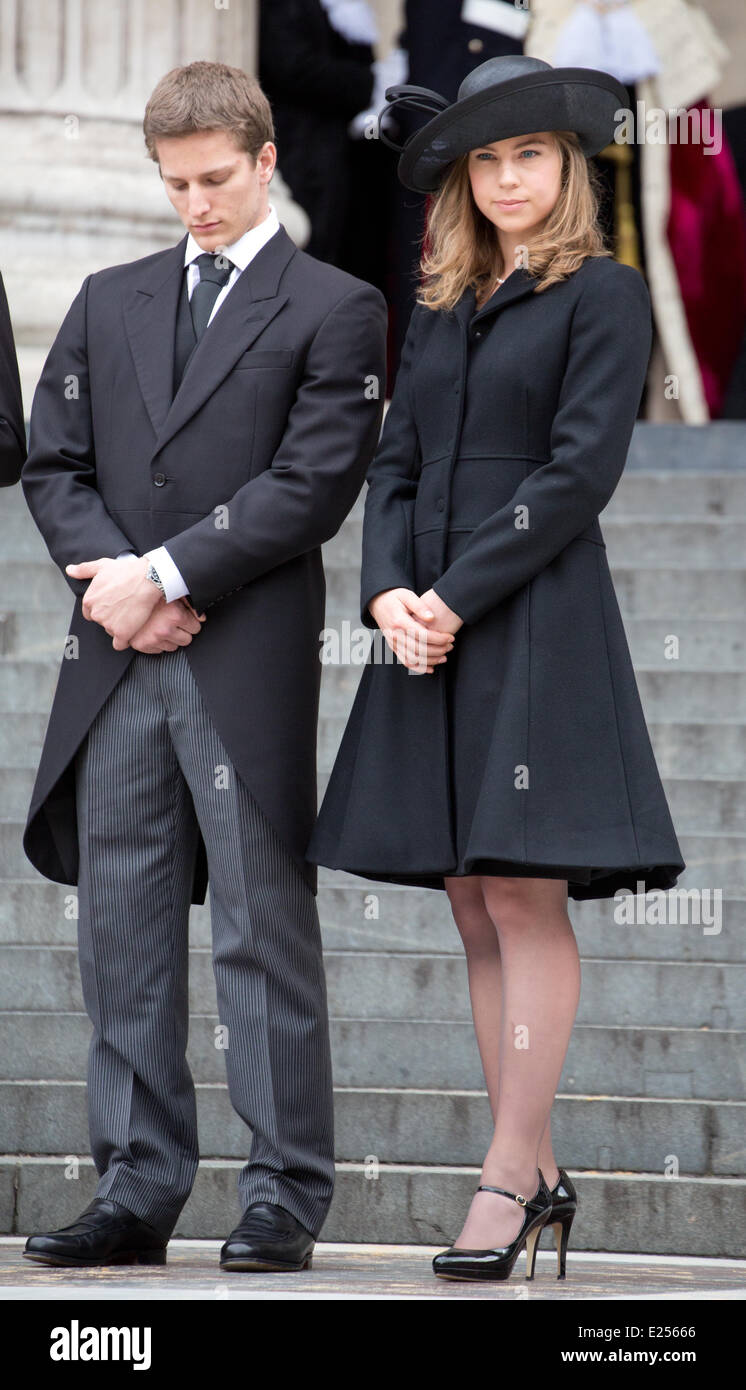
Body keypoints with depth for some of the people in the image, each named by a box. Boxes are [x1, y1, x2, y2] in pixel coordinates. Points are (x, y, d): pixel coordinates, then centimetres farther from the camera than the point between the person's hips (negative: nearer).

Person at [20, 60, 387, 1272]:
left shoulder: (334, 310, 2)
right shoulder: (109, 304, 18)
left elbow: (311, 484, -8)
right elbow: (54, 463, 14)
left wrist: (166, 574, -12)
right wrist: (106, 577, -5)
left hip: (250, 667, -5)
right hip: (116, 666, 5)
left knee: (264, 934, -3)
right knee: (123, 935, 5)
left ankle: (286, 1194, 1)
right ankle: (138, 1190, 9)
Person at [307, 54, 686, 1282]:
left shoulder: (604, 296, -2)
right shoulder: (441, 310, 17)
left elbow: (581, 471, -10)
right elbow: (395, 465, 13)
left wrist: (458, 597, -13)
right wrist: (389, 592, -5)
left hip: (535, 618, -7)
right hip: (429, 622, 7)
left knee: (524, 896, -9)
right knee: (474, 909, 5)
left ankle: (508, 1176, -8)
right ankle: (535, 1171, 10)